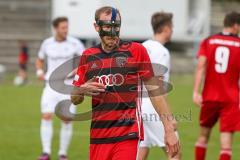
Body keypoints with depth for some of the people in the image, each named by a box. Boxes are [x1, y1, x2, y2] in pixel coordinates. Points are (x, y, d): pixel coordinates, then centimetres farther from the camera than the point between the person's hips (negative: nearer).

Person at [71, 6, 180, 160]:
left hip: (128, 135, -4)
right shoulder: (88, 56, 10)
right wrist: (82, 90, -6)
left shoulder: (135, 51, 0)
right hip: (98, 136, 4)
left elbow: (155, 91, 2)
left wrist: (169, 129, -2)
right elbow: (75, 99, 17)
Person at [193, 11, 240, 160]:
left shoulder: (208, 42, 2)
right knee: (226, 136, -4)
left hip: (209, 96, 3)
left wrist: (196, 92, -11)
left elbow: (201, 67, -8)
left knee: (204, 134, 18)